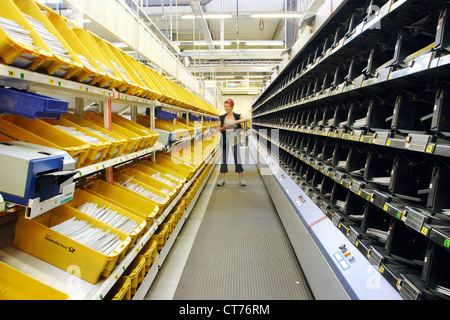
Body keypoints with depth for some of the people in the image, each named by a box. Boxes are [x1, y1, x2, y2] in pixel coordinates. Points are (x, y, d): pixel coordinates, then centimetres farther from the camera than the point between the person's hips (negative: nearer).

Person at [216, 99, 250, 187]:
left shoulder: (238, 116, 2)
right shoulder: (222, 117, 9)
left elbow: (247, 119, -15)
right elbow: (218, 128, 8)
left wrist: (236, 121, -28)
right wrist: (223, 128, -15)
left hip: (235, 140, -2)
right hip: (225, 140, 2)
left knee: (238, 158, -2)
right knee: (223, 158, 1)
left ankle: (241, 179, 7)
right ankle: (222, 179, 7)